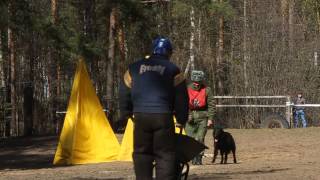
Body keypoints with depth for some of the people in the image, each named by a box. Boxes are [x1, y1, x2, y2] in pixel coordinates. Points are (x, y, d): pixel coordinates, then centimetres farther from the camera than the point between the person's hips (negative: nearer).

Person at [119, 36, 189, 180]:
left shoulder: (134, 68, 13)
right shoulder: (173, 70, 5)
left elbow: (125, 94, 16)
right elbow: (181, 98, 6)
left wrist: (125, 114, 26)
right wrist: (181, 119, 16)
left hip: (141, 117, 2)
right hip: (163, 116, -2)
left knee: (141, 153, 11)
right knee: (165, 155, 1)